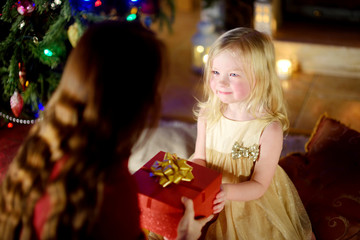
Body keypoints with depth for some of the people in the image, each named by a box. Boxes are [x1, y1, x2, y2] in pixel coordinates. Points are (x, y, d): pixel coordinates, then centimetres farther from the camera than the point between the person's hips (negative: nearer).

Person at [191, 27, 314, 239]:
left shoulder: (269, 129, -22)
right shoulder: (207, 114, -8)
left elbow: (259, 186, -17)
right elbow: (199, 158, 0)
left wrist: (228, 192, -37)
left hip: (251, 204, -3)